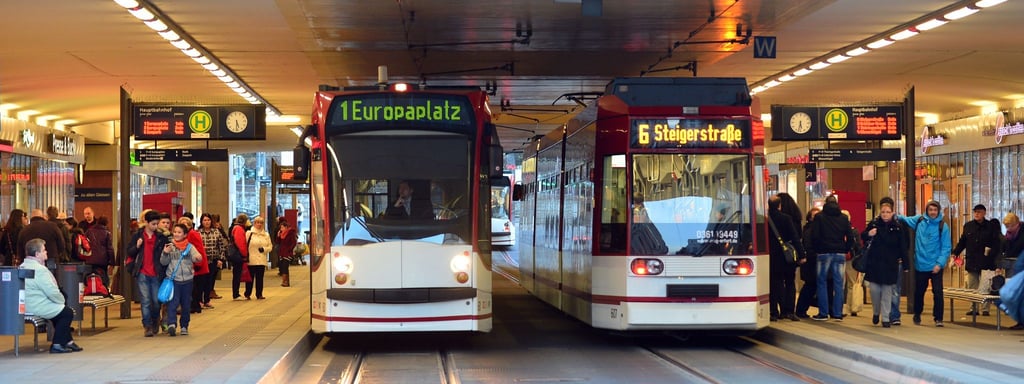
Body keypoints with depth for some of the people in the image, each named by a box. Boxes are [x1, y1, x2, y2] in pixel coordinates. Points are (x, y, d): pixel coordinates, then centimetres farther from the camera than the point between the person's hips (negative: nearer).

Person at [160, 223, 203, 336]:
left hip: (187, 279, 1)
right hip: (173, 279, -1)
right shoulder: (169, 246, 2)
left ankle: (184, 326, 21)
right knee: (173, 303, -13)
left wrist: (198, 258, -36)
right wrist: (165, 253, -20)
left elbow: (196, 257, -12)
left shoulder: (190, 246, 2)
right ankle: (171, 324, -21)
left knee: (186, 304, 10)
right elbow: (163, 262, 0)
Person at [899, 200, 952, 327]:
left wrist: (940, 263, -16)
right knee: (919, 292, 15)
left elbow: (946, 247, -7)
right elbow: (905, 219, 12)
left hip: (935, 267, -3)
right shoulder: (919, 220, 2)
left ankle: (938, 318, 3)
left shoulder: (942, 226, -6)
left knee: (938, 292, -8)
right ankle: (917, 316, 33)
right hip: (920, 265, 3)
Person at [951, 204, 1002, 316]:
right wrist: (955, 253, 2)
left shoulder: (991, 226, 1)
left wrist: (991, 252, -17)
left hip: (986, 261, -3)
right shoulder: (968, 226, 11)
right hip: (971, 262, 3)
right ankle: (974, 308, 11)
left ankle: (985, 308, 5)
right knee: (972, 287, 4)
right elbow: (962, 242, 13)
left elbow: (996, 243, -2)